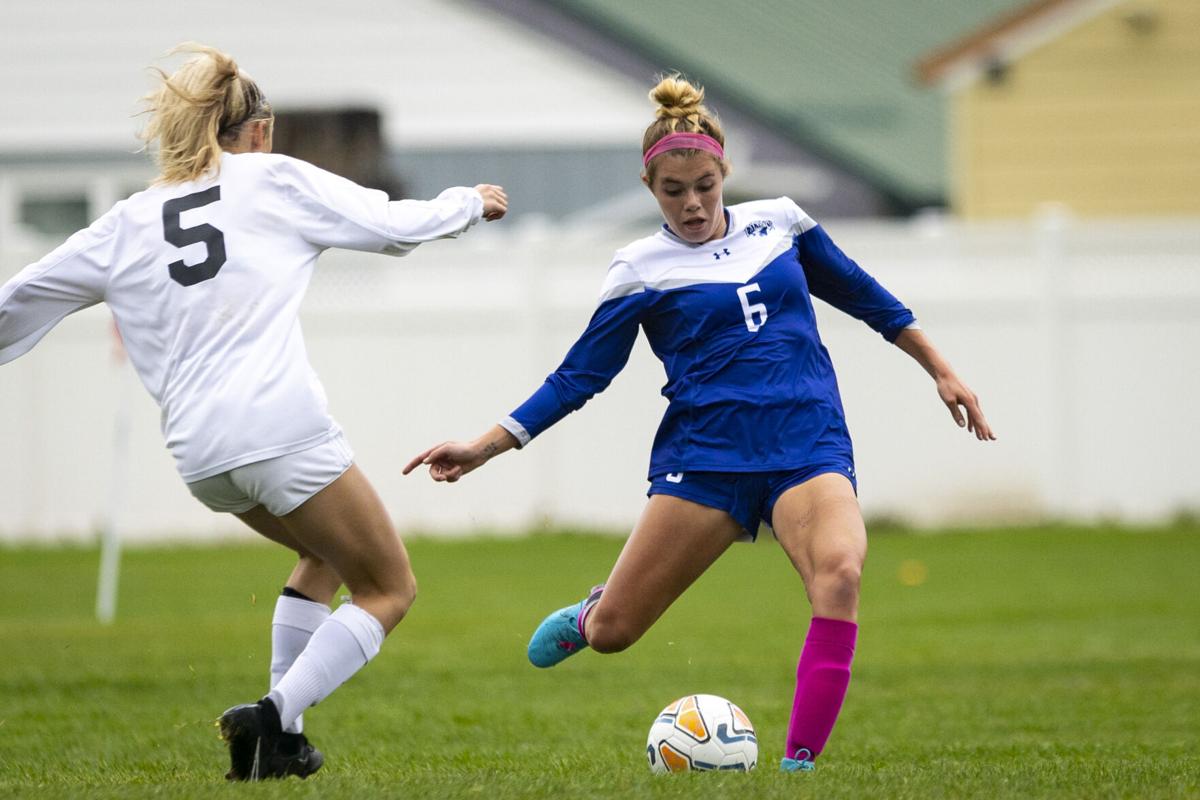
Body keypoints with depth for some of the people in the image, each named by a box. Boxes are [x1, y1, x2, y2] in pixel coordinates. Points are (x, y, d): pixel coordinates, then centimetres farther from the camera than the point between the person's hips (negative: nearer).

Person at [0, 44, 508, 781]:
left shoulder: (127, 226, 17)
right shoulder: (272, 180, 8)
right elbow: (395, 224, 11)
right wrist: (470, 203, 29)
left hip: (199, 454, 6)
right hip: (283, 429, -6)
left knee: (327, 551, 29)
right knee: (389, 588, 7)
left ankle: (282, 739, 19)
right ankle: (274, 715, -12)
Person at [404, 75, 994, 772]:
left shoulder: (778, 221, 10)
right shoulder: (642, 270, 3)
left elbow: (862, 295, 23)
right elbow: (580, 375, 6)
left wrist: (942, 372, 24)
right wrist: (484, 447, -2)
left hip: (809, 446, 1)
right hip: (705, 455, -1)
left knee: (840, 571, -31)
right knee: (612, 634, -3)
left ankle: (800, 762, -29)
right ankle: (591, 613, 37)